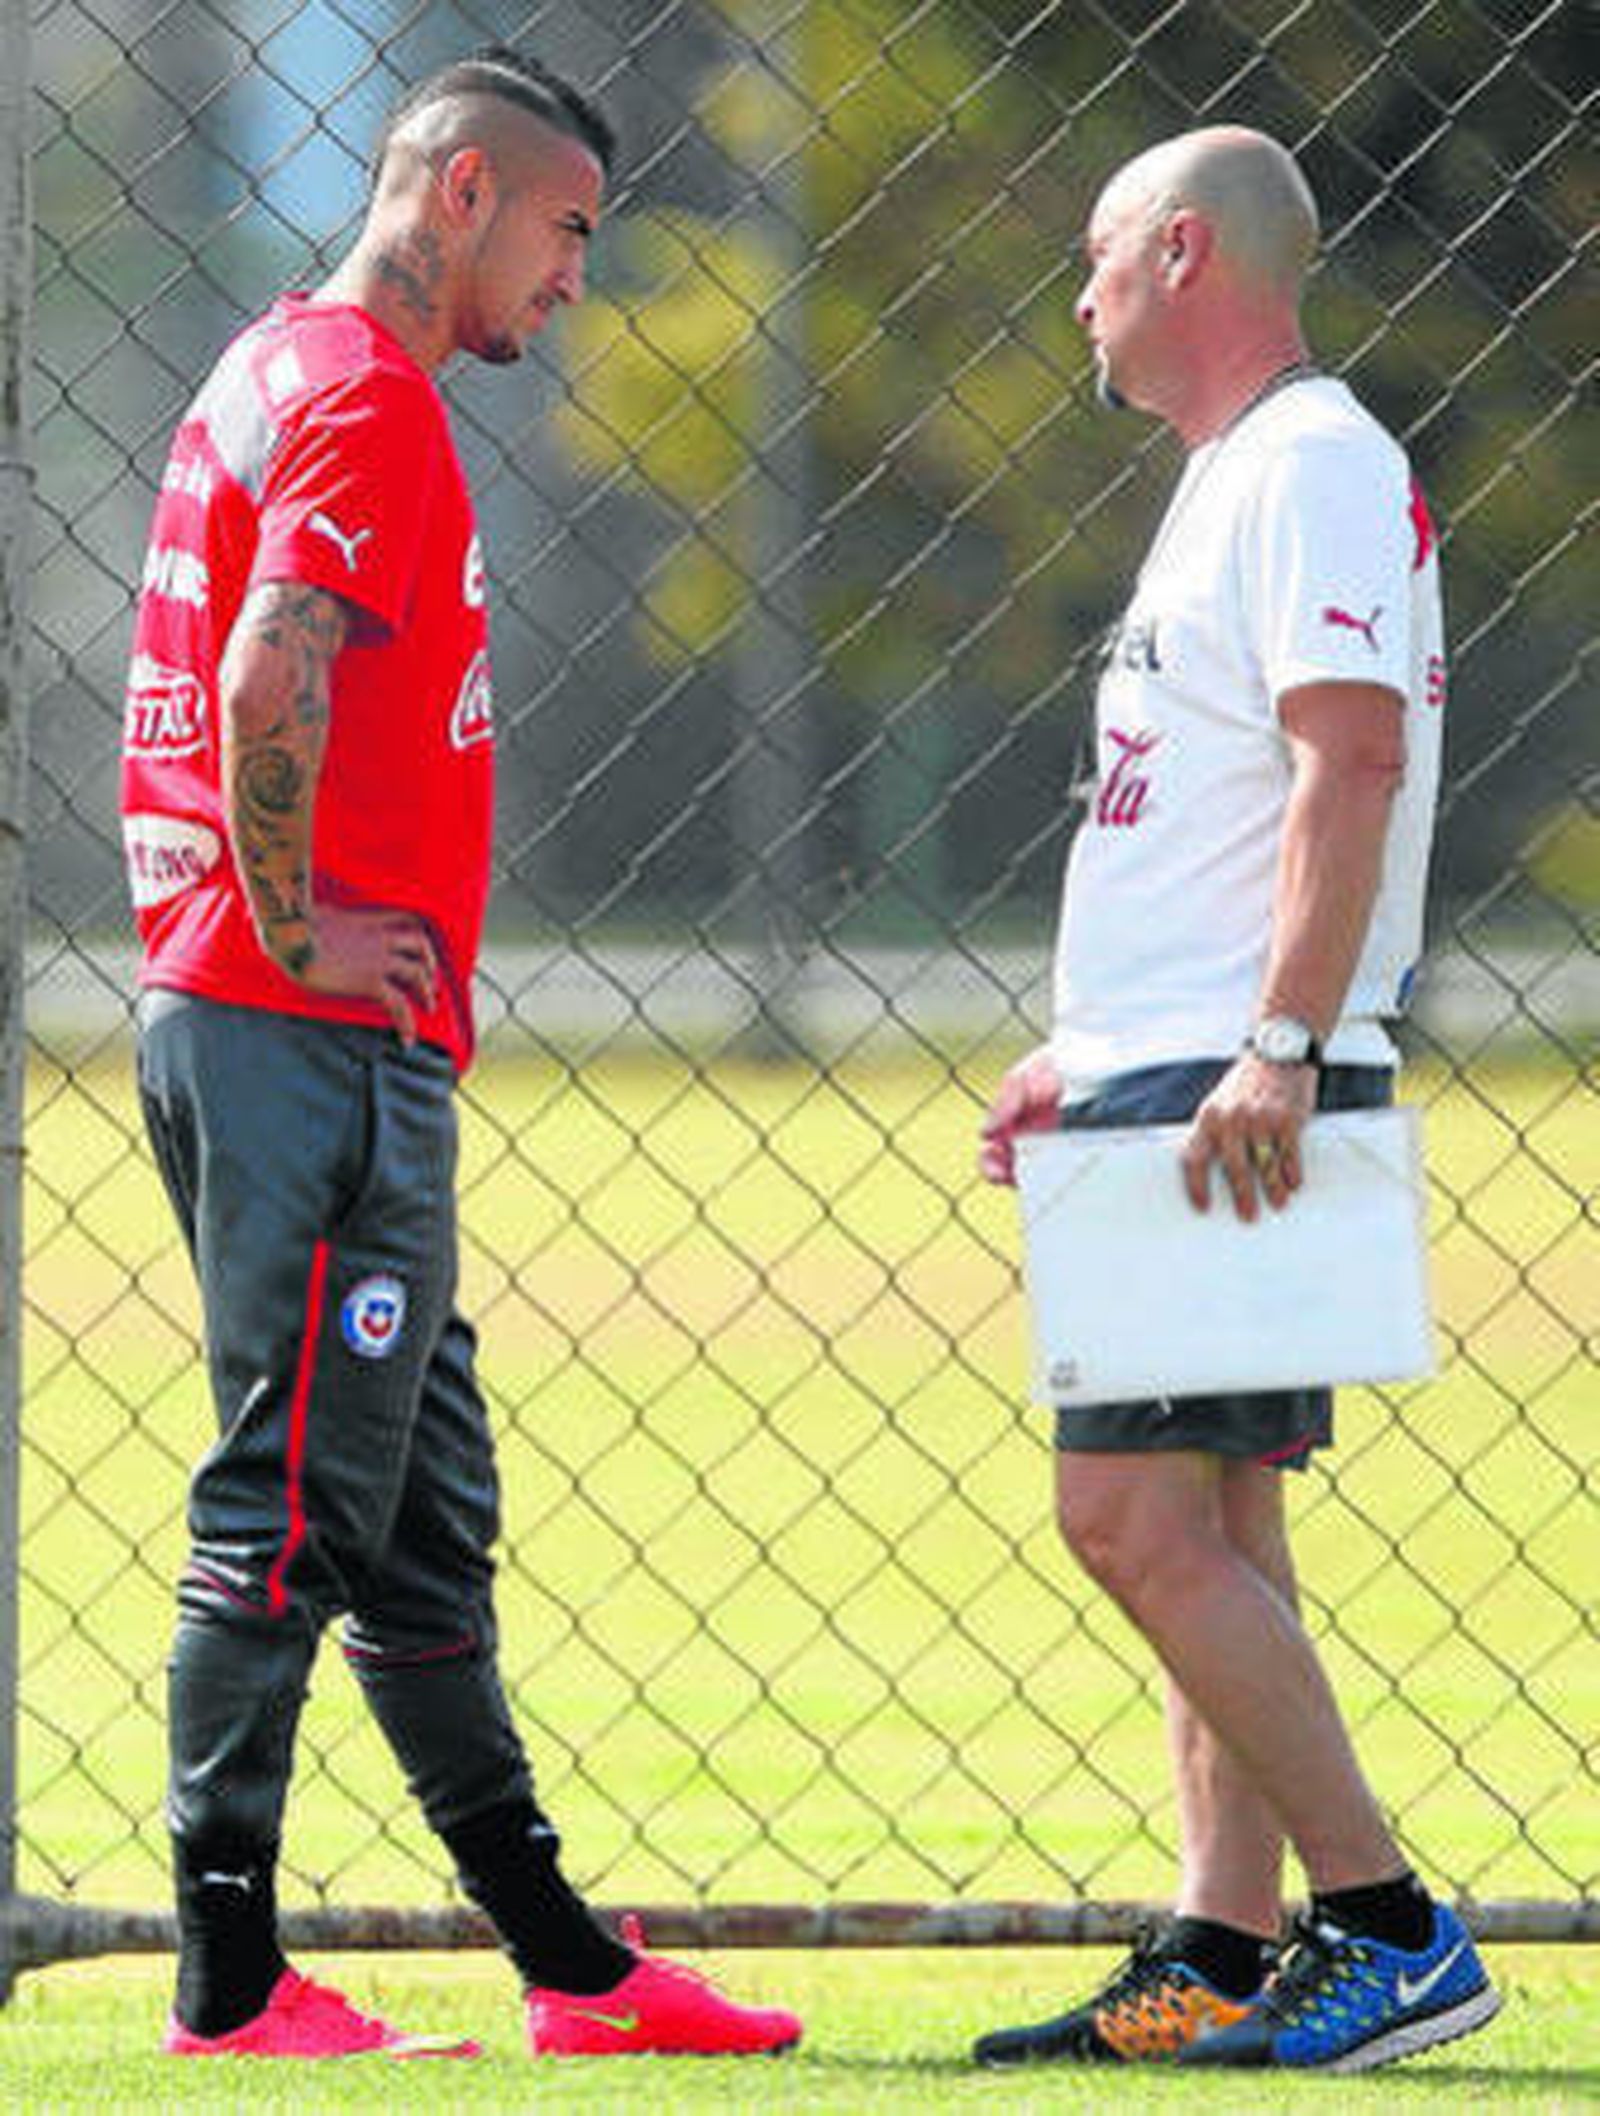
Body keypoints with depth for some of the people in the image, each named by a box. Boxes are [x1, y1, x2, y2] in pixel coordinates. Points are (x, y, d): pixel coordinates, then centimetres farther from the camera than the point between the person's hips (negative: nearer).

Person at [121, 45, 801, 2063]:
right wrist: (297, 931, -18)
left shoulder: (281, 372, 20)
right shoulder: (366, 398, -13)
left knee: (423, 1519, 13)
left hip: (293, 1045, 11)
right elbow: (271, 679, -27)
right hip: (319, 1047, -11)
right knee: (291, 1507, -8)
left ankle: (567, 1963, 18)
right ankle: (229, 1986, -5)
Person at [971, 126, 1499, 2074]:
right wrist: (1095, 1050, 25)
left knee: (1136, 1518, -15)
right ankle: (1219, 1959, 8)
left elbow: (1353, 763, -22)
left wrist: (1278, 1050, -29)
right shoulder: (1233, 477, 22)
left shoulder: (1311, 462, -11)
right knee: (1201, 1535, 8)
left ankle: (1387, 1928, -14)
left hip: (1239, 1096, -11)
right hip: (1175, 1092, 11)